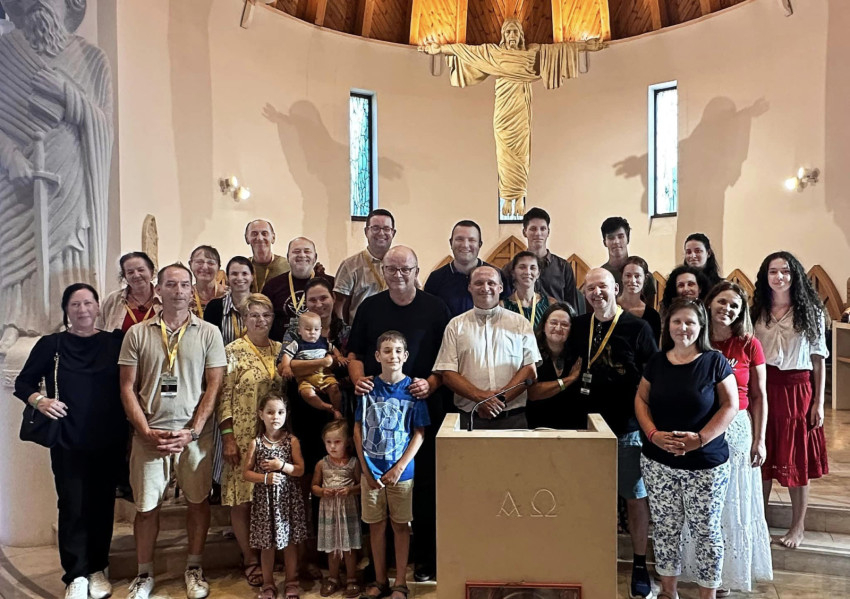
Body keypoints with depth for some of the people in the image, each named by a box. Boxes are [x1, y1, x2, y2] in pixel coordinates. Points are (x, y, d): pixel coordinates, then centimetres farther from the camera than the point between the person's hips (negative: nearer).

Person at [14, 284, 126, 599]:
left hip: (110, 441, 1)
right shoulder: (51, 344, 0)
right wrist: (39, 400, -13)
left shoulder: (116, 342, 1)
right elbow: (23, 383, 5)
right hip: (68, 442, -1)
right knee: (72, 507, 3)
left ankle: (97, 569, 27)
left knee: (103, 505, 10)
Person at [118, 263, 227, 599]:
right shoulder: (137, 334, 4)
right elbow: (127, 388, 4)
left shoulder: (208, 333, 2)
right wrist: (147, 432, -6)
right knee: (146, 505, 7)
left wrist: (192, 432, -8)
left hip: (195, 434, 0)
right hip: (149, 434, 1)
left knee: (198, 500, 8)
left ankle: (194, 568, 27)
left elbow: (214, 386, -1)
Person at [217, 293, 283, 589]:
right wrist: (228, 438, -13)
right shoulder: (233, 351, -6)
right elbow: (223, 397, -8)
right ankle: (250, 559, 18)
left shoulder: (281, 350, 7)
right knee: (243, 498, 3)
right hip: (243, 437, -4)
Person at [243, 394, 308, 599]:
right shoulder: (256, 443, -3)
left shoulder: (292, 441, -3)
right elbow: (246, 473, -2)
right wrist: (265, 478, -17)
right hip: (264, 498, 0)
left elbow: (300, 470, -5)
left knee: (290, 542, 9)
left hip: (288, 497, 0)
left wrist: (281, 465, -19)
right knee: (267, 544, 10)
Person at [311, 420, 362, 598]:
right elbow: (314, 486, 7)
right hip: (329, 510, 2)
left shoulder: (353, 463, -6)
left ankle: (351, 579, 22)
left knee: (349, 546, 6)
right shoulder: (322, 464, -1)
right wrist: (322, 491, -13)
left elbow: (361, 484, -1)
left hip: (348, 509, -2)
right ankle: (333, 578, 30)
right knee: (332, 547, 13)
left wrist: (350, 490, -19)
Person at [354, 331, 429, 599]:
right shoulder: (368, 388, -2)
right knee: (376, 525, 12)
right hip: (371, 470, 2)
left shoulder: (412, 389, -6)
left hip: (401, 471, -1)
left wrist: (399, 468, -11)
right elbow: (358, 430, 1)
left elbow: (419, 434, -5)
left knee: (401, 526, 9)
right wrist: (366, 469, -5)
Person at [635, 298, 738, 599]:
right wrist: (653, 433, -11)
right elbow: (641, 399, 7)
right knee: (665, 527, 12)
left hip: (706, 464, -2)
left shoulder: (715, 361, -6)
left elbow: (730, 405, -7)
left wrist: (701, 438, -19)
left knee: (706, 531, 8)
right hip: (659, 463, 3)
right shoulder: (657, 361, 3)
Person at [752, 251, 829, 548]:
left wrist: (818, 402, -4)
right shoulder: (757, 311, 5)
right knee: (762, 457, 9)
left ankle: (798, 526, 19)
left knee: (797, 460, 6)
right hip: (763, 389, 2)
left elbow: (818, 359, 0)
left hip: (798, 390, -2)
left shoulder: (810, 312, 1)